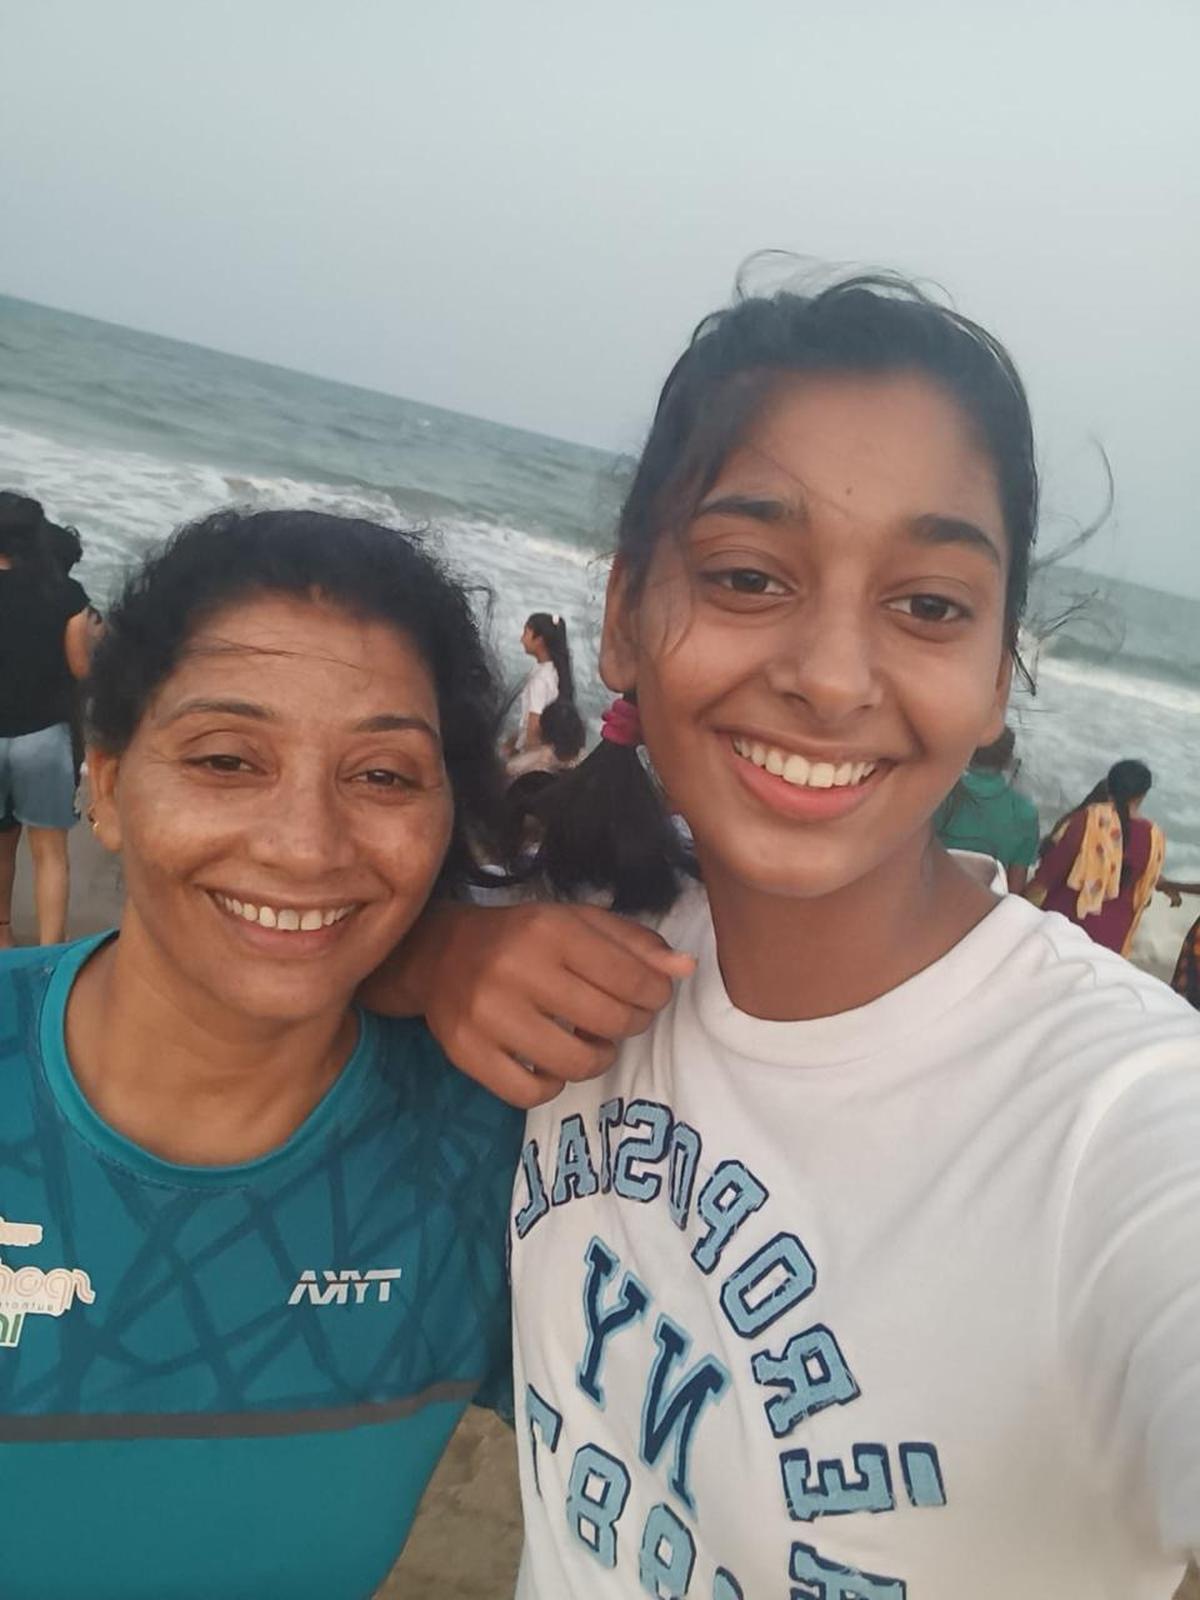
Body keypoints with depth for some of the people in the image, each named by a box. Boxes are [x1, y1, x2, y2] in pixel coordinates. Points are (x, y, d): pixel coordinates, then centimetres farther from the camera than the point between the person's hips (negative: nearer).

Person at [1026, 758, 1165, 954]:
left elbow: (1048, 872, -11)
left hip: (1063, 920, -2)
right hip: (1111, 935, 2)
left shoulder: (1088, 818, -14)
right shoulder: (1154, 837, -4)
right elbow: (1144, 895, 8)